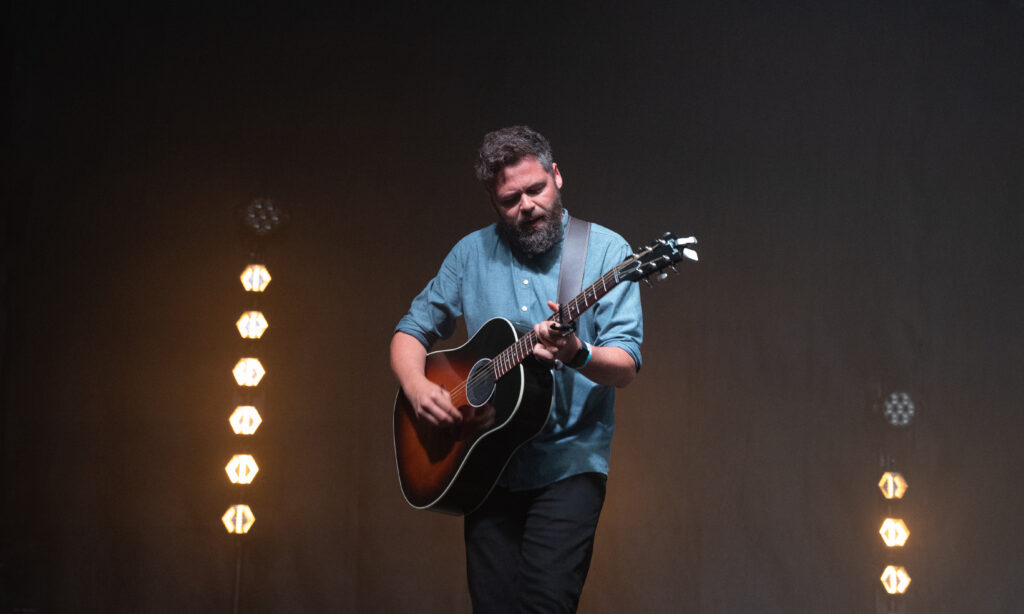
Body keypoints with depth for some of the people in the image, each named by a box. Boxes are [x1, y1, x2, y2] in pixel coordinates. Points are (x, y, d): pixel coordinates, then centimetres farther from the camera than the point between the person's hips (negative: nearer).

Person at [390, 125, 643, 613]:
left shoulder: (605, 250, -3)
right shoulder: (472, 253, 8)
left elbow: (626, 366, -9)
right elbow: (412, 331, 13)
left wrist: (578, 354, -31)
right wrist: (416, 386, -7)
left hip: (568, 465, -3)